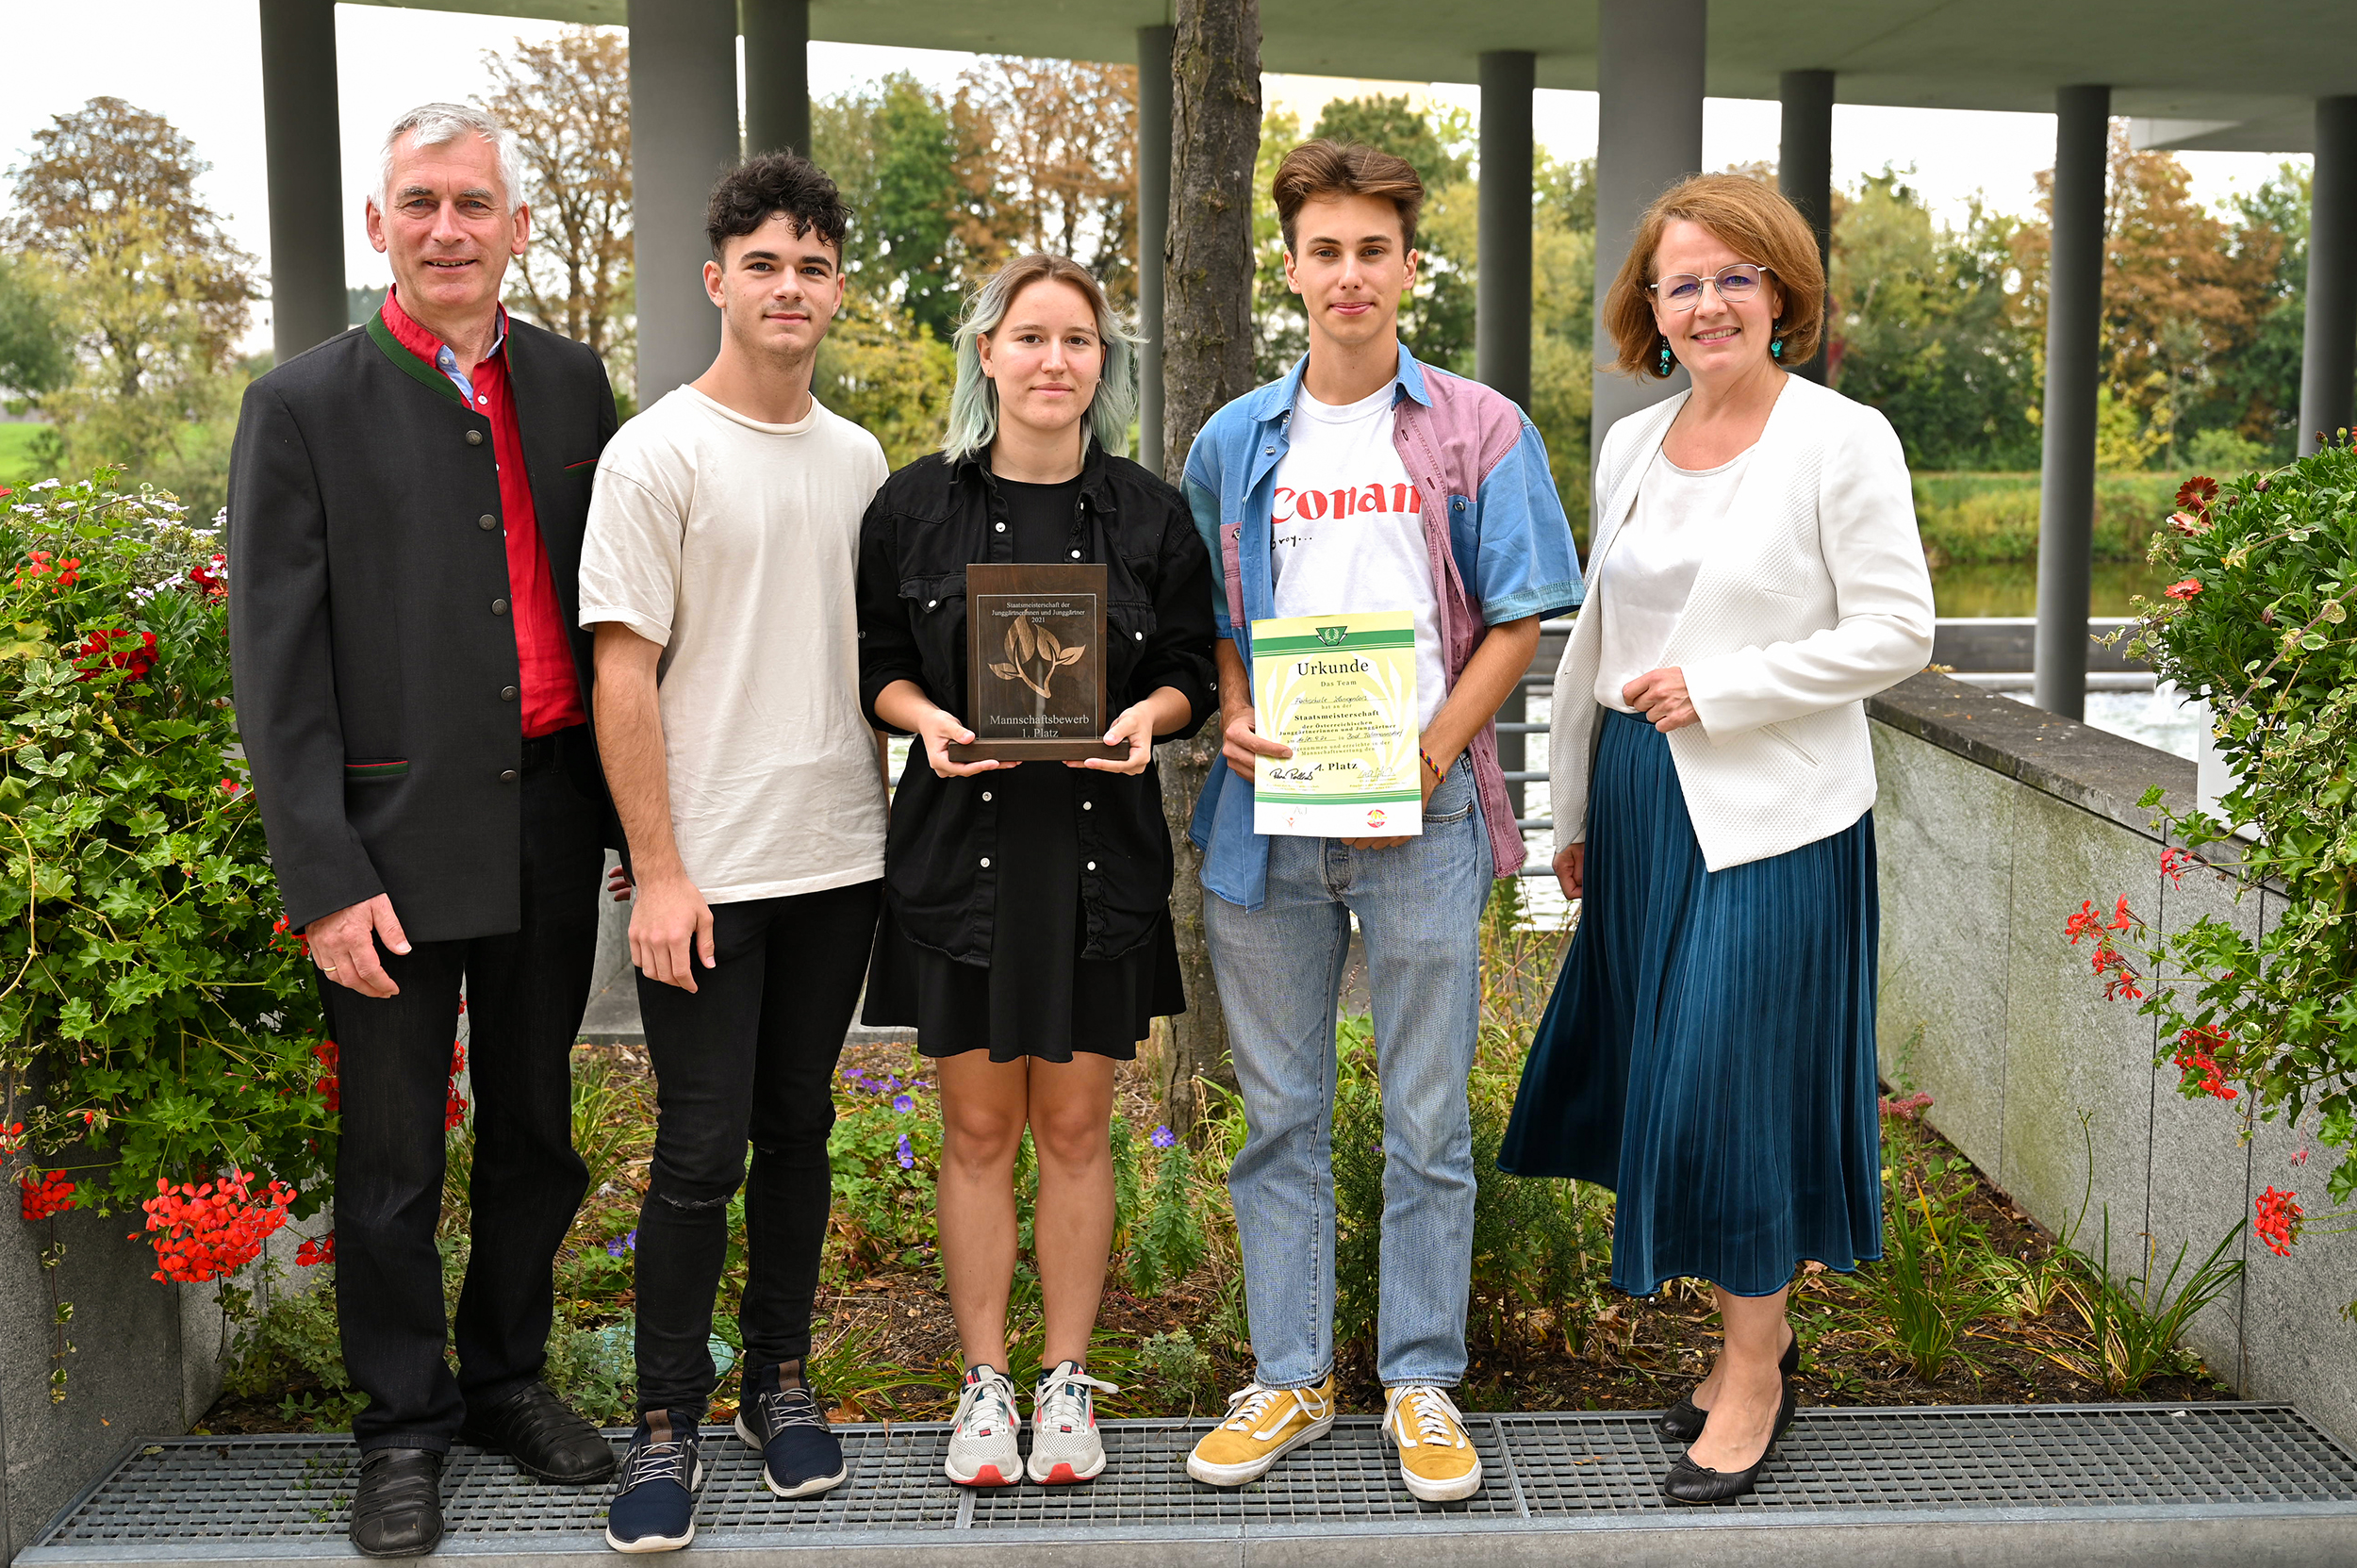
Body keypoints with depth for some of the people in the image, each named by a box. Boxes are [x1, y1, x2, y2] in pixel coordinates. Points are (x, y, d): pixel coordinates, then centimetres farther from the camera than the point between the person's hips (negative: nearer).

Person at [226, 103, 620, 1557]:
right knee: (394, 1157, 8)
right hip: (397, 836, -3)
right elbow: (279, 666, -7)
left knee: (536, 1128, 16)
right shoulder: (305, 406, -4)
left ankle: (510, 1373, 34)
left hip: (553, 821, 4)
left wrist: (637, 810, 8)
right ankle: (405, 1425, 25)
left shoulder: (571, 383, 7)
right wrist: (326, 878, -12)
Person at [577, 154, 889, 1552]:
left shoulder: (857, 458, 10)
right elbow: (624, 675, -10)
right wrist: (659, 872, -14)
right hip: (707, 870, -5)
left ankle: (783, 1380, 27)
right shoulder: (658, 453, -7)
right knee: (701, 1151, -2)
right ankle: (669, 1427, 12)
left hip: (839, 858, 5)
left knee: (800, 1129, 13)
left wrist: (882, 816, 13)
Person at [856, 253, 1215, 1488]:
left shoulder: (1147, 512, 3)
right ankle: (985, 1386, 20)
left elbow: (1191, 668, 8)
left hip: (1099, 849, 0)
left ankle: (1067, 1384, 22)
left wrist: (1148, 716, -13)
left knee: (1074, 1123, 8)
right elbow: (875, 661, 6)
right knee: (977, 1126, 7)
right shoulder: (916, 504, 2)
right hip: (960, 843, 0)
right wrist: (927, 718, -14)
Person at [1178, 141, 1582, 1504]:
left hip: (1422, 817, -2)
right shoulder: (1234, 443, 11)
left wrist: (1428, 757, -12)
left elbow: (1517, 622, -1)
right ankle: (1291, 1378, 22)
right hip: (1267, 818, 3)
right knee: (1281, 1115, 10)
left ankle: (1424, 1383, 19)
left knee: (1428, 1121, 5)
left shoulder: (1479, 432, 2)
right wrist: (1232, 718, -4)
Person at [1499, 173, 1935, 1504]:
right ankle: (1760, 1338, 28)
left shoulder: (1844, 440, -8)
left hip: (1774, 819, -6)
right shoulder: (1632, 446, 11)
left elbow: (1897, 630, -10)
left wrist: (1720, 686, -16)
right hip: (1646, 808, 7)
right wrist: (1574, 813, 18)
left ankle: (1755, 1379, 14)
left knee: (1734, 1085, -3)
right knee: (1667, 1081, 11)